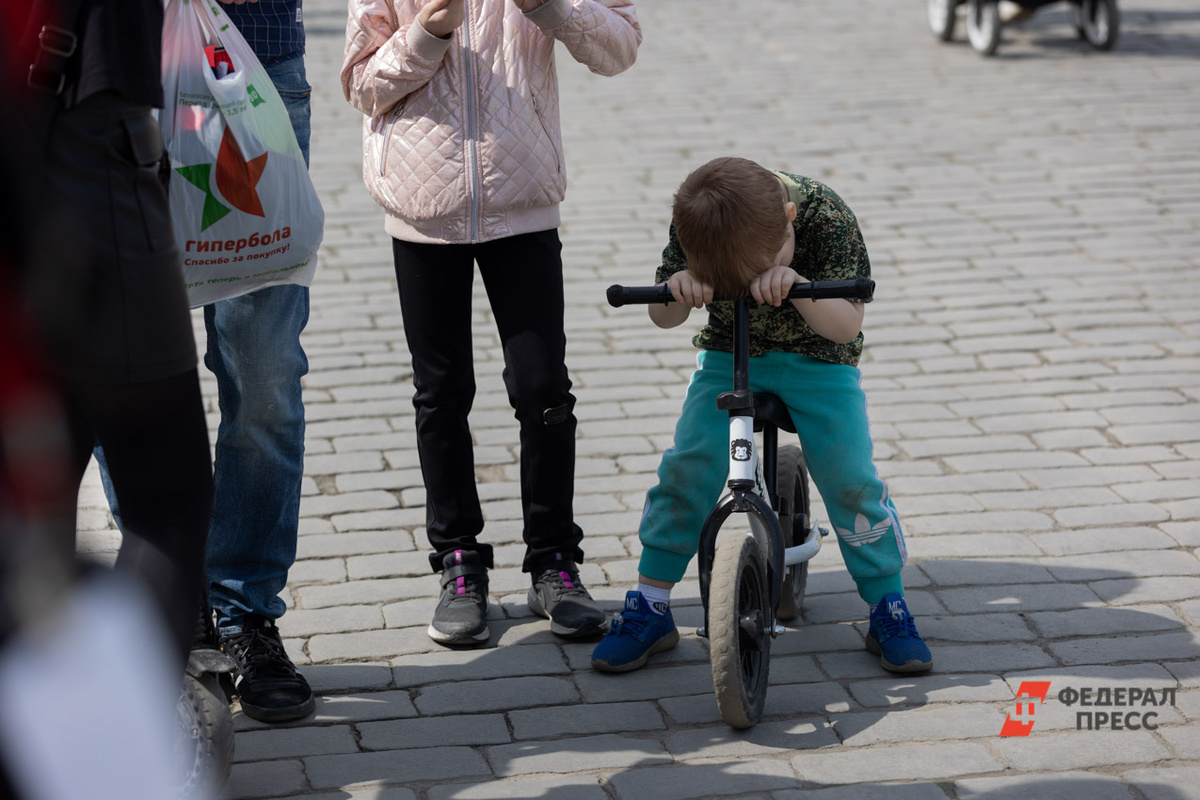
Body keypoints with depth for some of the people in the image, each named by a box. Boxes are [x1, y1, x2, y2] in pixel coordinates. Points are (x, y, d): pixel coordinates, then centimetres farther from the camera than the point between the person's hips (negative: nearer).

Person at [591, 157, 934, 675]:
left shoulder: (828, 218, -27)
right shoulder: (693, 222, -20)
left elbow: (847, 325, -29)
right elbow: (663, 317, -12)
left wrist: (796, 287, -49)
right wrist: (678, 291, -36)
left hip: (818, 361, -2)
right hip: (728, 356, 2)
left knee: (851, 479, -16)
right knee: (686, 470, -15)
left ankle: (889, 611, 4)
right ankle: (648, 609, 0)